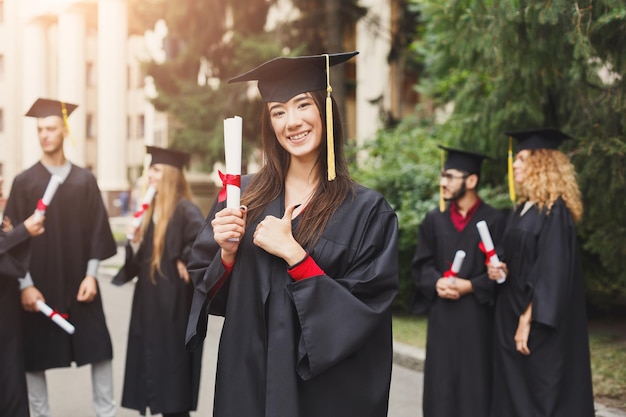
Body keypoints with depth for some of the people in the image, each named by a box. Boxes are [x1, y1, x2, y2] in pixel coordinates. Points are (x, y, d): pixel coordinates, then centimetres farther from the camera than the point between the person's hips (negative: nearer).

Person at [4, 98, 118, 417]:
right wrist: (25, 285, -10)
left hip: (79, 283, 1)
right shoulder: (24, 182, 0)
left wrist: (90, 275, -6)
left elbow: (97, 230, 4)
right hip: (38, 285, -1)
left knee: (99, 350, 0)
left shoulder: (85, 180, 5)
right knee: (35, 357, 4)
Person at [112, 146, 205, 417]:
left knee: (172, 369, 0)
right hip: (149, 303, 9)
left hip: (173, 303, -9)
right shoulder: (152, 210, 13)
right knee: (154, 367, 12)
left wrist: (186, 262, -22)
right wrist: (134, 243, -3)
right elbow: (141, 260, 14)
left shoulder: (184, 209, -14)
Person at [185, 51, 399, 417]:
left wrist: (293, 254, -20)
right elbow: (208, 294, 3)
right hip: (246, 379, 3)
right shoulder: (243, 195, -1)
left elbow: (365, 311, -14)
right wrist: (227, 253, -16)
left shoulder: (366, 210, -10)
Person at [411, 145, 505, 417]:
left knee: (476, 385, 1)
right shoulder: (434, 220, 9)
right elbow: (420, 265, 7)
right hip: (441, 316, 3)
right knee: (441, 384, 5)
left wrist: (469, 286, -16)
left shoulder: (494, 220, -2)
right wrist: (437, 282, -13)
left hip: (478, 316, -3)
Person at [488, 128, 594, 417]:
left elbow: (552, 272, -19)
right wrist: (501, 269, 1)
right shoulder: (522, 209, 13)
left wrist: (528, 320, -21)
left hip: (542, 326, -9)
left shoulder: (555, 211, -13)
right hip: (512, 317, 9)